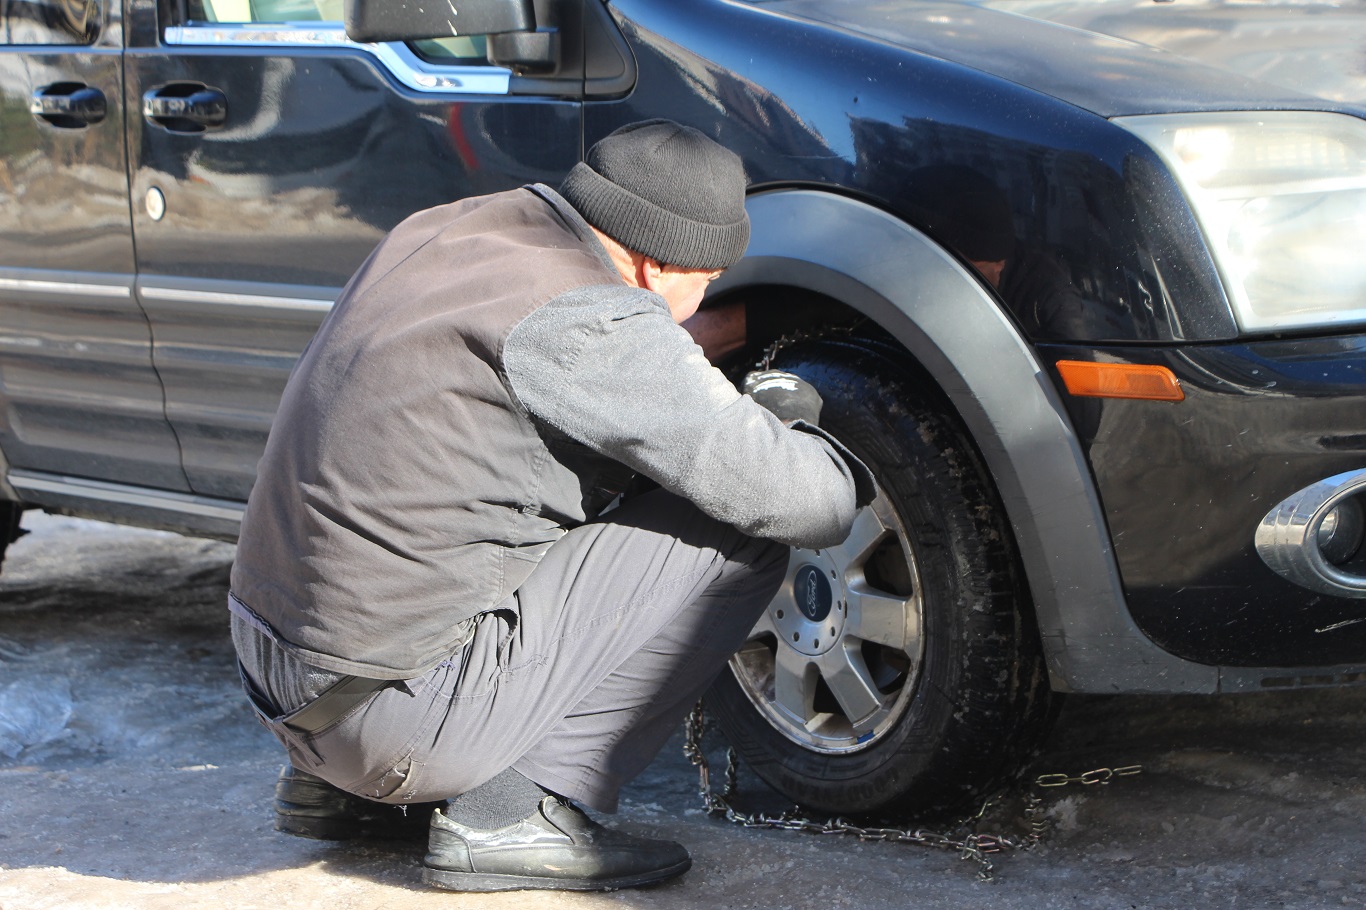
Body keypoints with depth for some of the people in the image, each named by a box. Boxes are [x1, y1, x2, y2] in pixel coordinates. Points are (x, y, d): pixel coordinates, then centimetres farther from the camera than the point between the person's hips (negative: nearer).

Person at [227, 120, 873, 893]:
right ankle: (511, 810, -4)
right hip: (398, 714, -9)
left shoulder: (451, 228, 9)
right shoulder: (592, 323, -16)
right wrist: (838, 475, 10)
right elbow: (791, 500, -13)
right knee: (742, 534, -5)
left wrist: (747, 410, 22)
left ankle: (335, 784, 22)